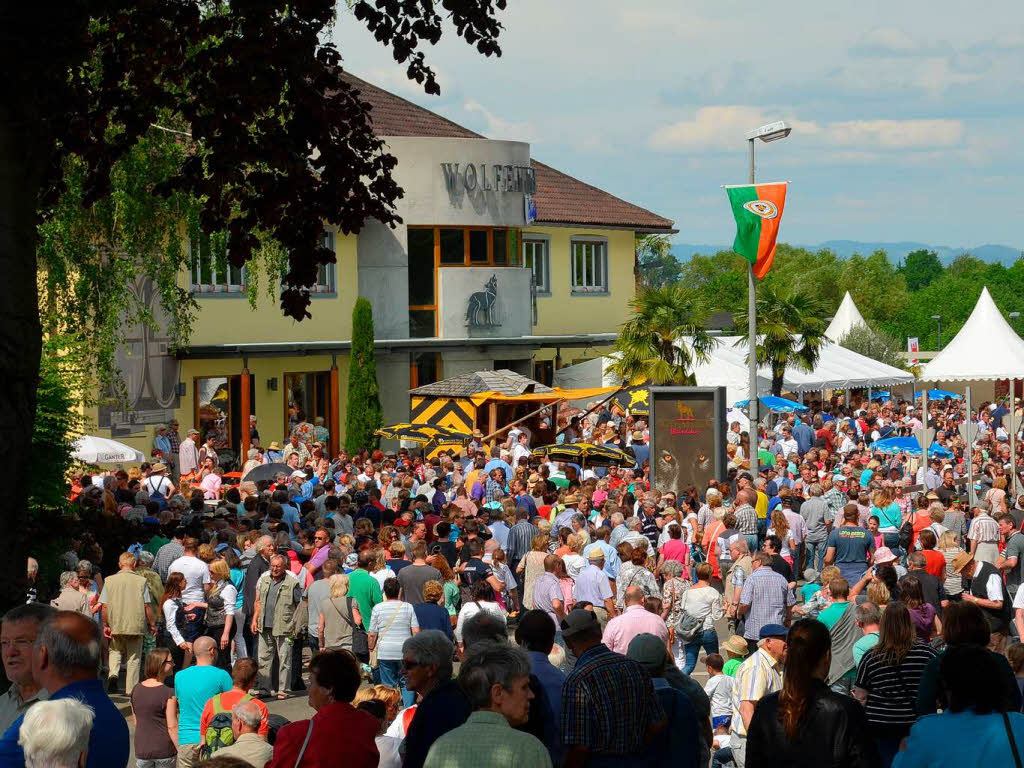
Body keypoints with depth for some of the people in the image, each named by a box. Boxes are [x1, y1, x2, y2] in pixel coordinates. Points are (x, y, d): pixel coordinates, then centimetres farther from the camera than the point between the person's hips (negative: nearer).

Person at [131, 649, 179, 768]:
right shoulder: (168, 694, -14)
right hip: (165, 749, -4)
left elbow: (136, 722, 11)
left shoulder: (136, 690, 3)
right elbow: (172, 726, -15)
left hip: (142, 750, 4)